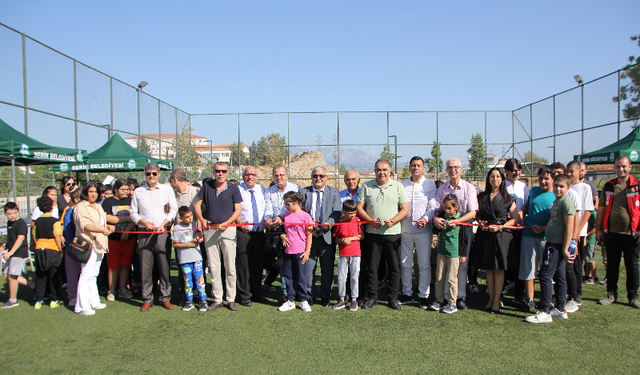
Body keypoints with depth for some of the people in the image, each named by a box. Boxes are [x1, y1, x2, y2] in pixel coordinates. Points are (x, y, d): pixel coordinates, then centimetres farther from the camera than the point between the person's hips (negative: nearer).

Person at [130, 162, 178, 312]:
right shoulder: (138, 192, 9)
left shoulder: (167, 190, 8)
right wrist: (144, 222, -7)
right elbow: (133, 212, 11)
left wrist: (163, 223, -6)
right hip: (144, 233, 1)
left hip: (162, 232, -1)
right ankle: (147, 299, 12)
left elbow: (173, 209, 7)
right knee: (145, 267, 2)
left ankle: (165, 297, 10)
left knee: (164, 266, 0)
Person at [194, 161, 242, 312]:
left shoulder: (233, 188, 1)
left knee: (230, 266, 1)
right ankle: (217, 299, 16)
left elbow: (238, 209, -2)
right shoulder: (207, 186, 8)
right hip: (210, 230, 2)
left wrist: (227, 223, -15)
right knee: (213, 267, 7)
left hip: (228, 230, -2)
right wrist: (202, 220, -1)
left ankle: (231, 299, 10)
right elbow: (197, 204, 13)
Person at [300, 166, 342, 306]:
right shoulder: (303, 192, 9)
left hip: (327, 236, 0)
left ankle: (325, 297, 18)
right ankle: (309, 296, 20)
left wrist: (329, 223, -20)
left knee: (328, 268, 5)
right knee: (308, 267, 6)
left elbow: (337, 212, -1)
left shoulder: (334, 192, 8)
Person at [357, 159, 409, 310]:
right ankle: (372, 298, 16)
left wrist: (393, 221, -14)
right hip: (372, 233, 1)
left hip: (393, 233, 0)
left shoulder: (397, 186, 5)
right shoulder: (367, 186, 6)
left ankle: (393, 298, 16)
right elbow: (359, 208, 5)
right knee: (371, 267, 5)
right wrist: (371, 220, -11)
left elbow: (405, 208, 2)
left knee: (394, 267, 4)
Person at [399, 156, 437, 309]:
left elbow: (433, 206, -3)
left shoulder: (430, 185, 4)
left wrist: (426, 219, -21)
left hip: (423, 229, -2)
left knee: (424, 265, 1)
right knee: (405, 264, 9)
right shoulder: (402, 185, 11)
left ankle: (423, 296, 11)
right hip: (405, 229, 3)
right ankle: (407, 294, 20)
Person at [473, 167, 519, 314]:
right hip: (485, 235, 3)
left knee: (499, 269, 1)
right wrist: (480, 222, -4)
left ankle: (497, 300, 10)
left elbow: (516, 219, 0)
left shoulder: (508, 198, 0)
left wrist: (500, 226, -12)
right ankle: (491, 298, 20)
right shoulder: (481, 197, 8)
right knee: (489, 269, 8)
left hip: (501, 236, -3)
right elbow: (477, 215, 18)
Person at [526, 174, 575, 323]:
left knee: (545, 275, -9)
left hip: (557, 245, -10)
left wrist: (565, 249, -20)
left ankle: (545, 312, -5)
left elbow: (569, 228, -19)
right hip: (553, 243, 10)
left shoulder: (566, 202, -15)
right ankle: (560, 309, 23)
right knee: (559, 276, 14)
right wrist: (542, 228, 16)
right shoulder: (556, 201, 14)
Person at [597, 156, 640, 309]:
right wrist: (598, 228, 7)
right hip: (611, 232, 2)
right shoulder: (608, 186, 7)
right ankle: (611, 294, 19)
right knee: (612, 264, 9)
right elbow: (601, 208, 11)